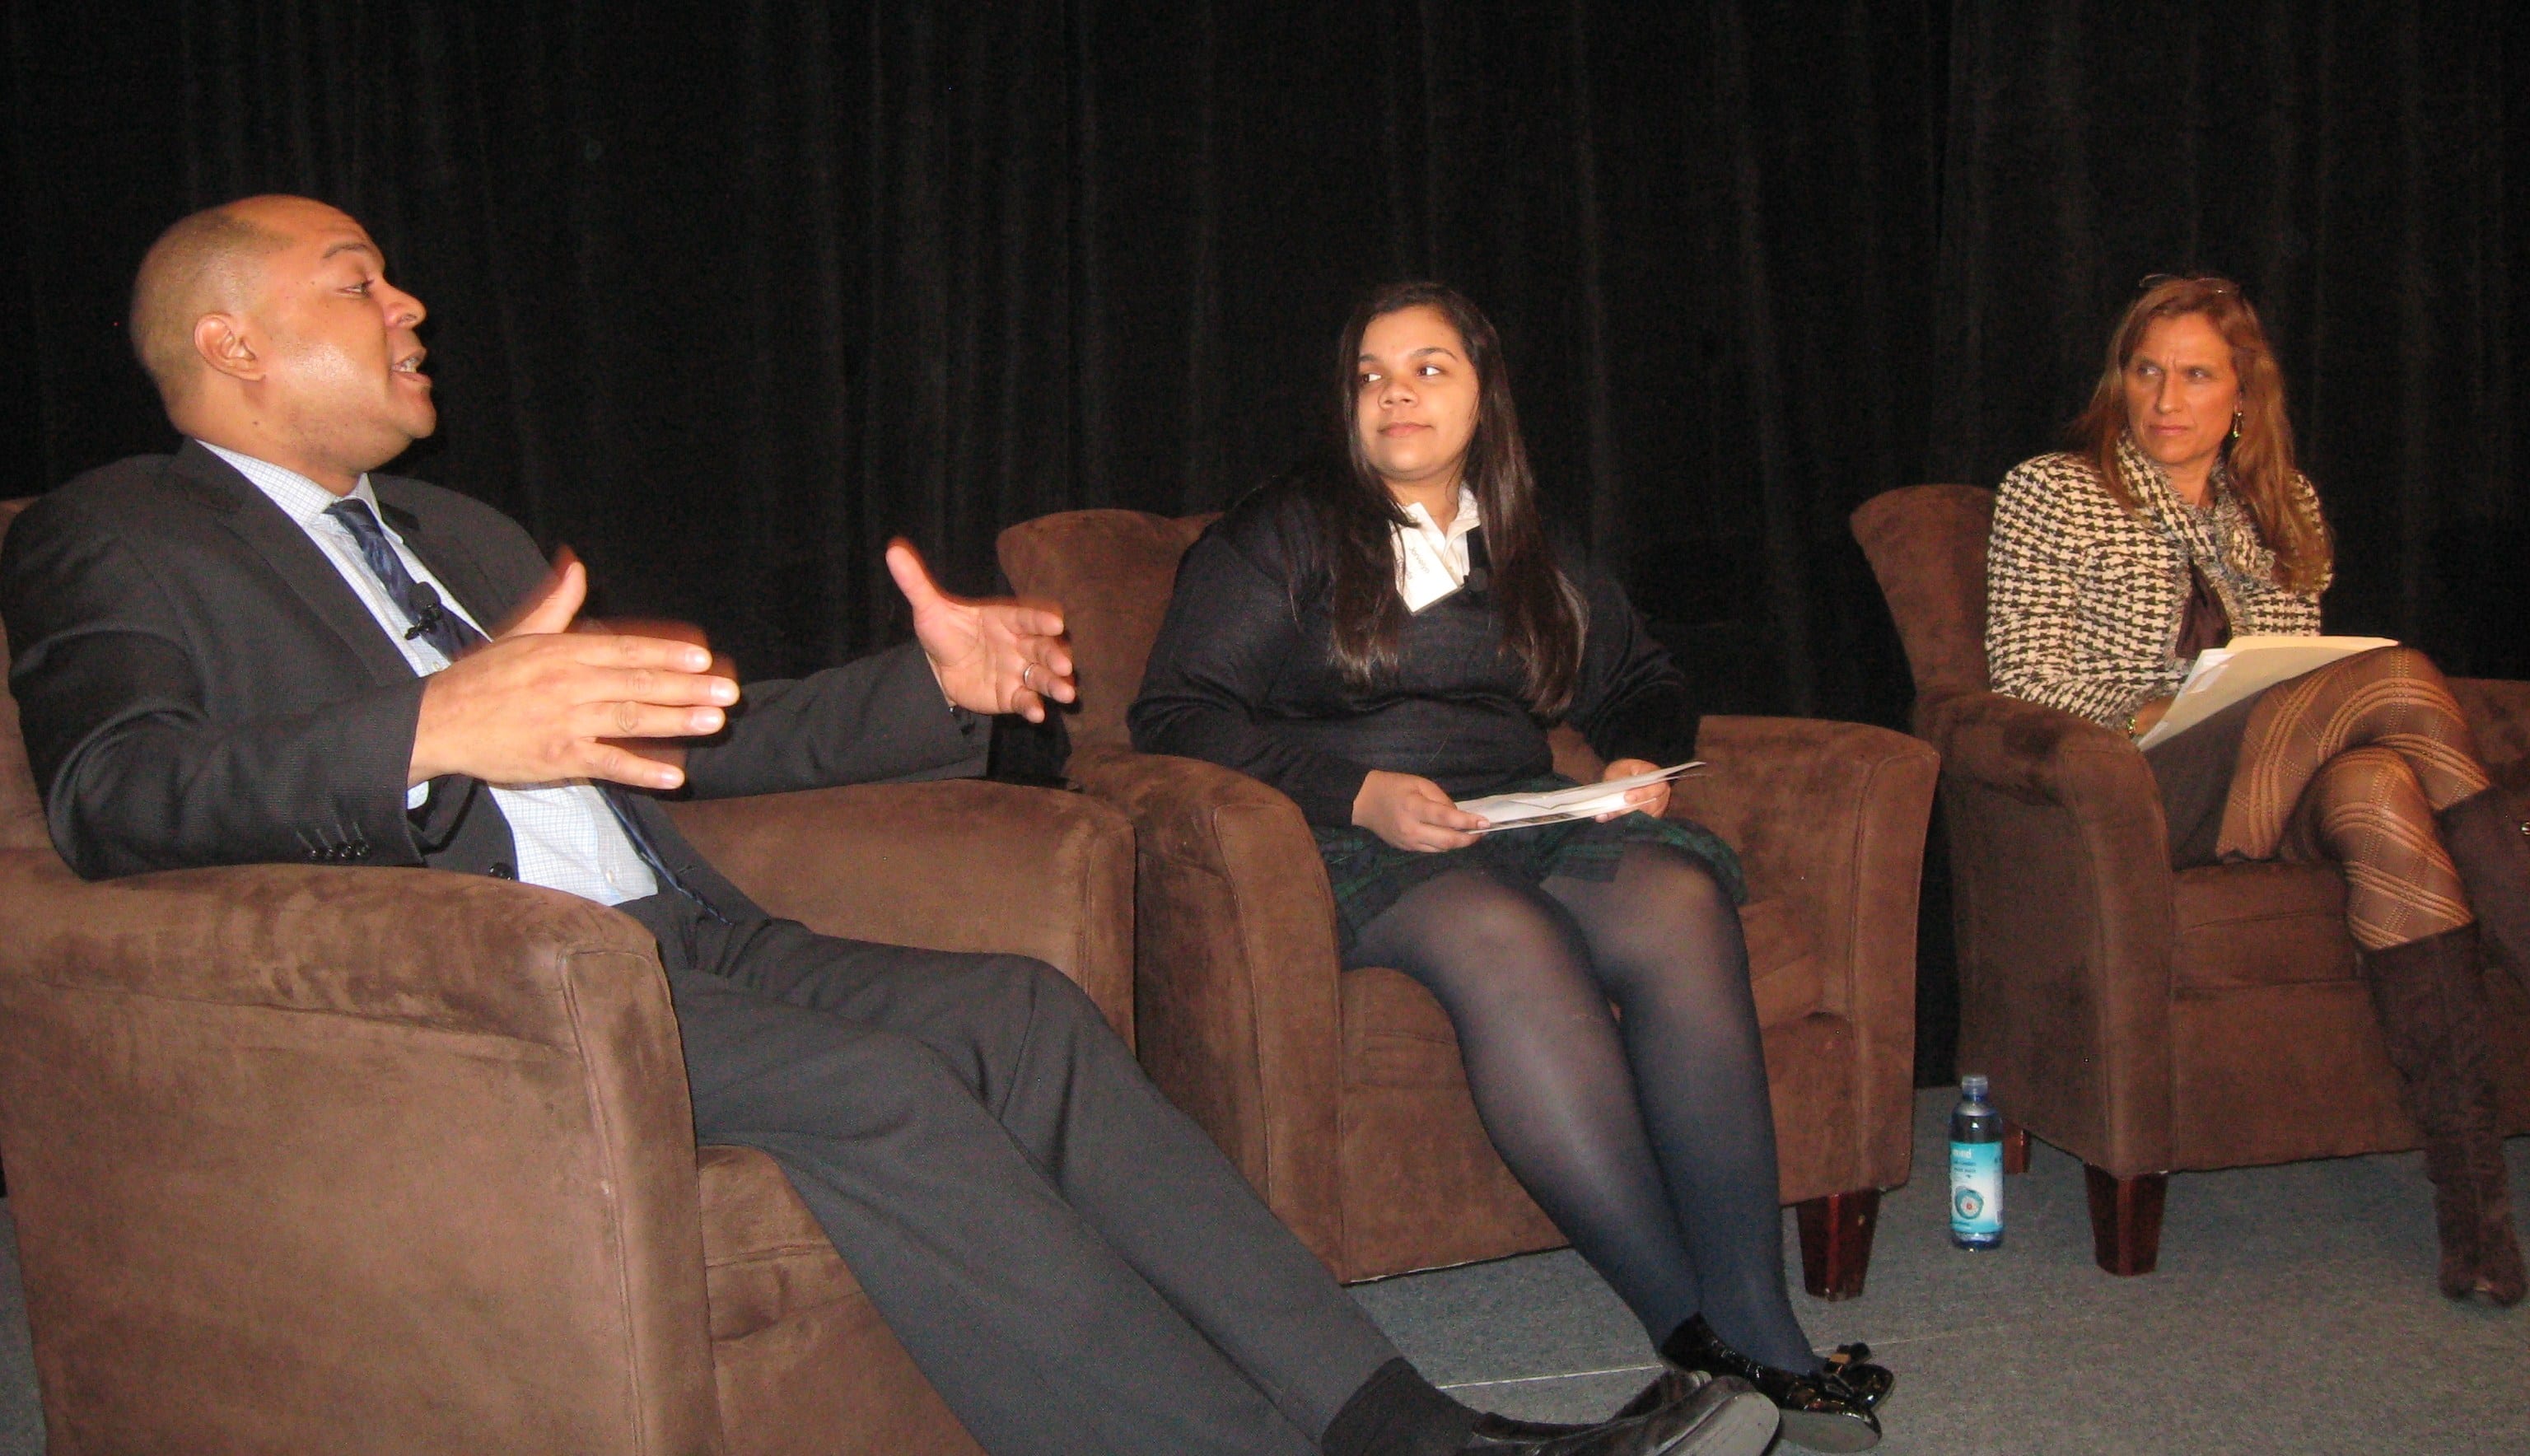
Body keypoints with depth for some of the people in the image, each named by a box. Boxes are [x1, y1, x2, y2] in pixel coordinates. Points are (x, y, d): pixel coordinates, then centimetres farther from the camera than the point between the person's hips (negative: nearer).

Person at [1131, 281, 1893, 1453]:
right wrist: (1357, 790, -13)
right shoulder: (1282, 536, 11)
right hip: (1355, 848, -4)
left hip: (1529, 823, 4)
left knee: (1679, 901, -30)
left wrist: (1643, 758, 10)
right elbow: (1175, 711, 0)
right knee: (1501, 937, -38)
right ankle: (1695, 1329, -38)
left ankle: (1750, 1318, -36)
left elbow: (1642, 684, 36)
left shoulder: (1536, 556, 26)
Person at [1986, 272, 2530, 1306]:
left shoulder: (2285, 507, 24)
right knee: (2401, 676, -27)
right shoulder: (2050, 495, 10)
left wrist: (2314, 728, -1)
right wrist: (2156, 719, -15)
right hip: (2134, 792, -4)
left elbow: (2305, 676, 23)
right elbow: (2027, 674, 1)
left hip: (2274, 789, 5)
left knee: (2380, 795, -35)